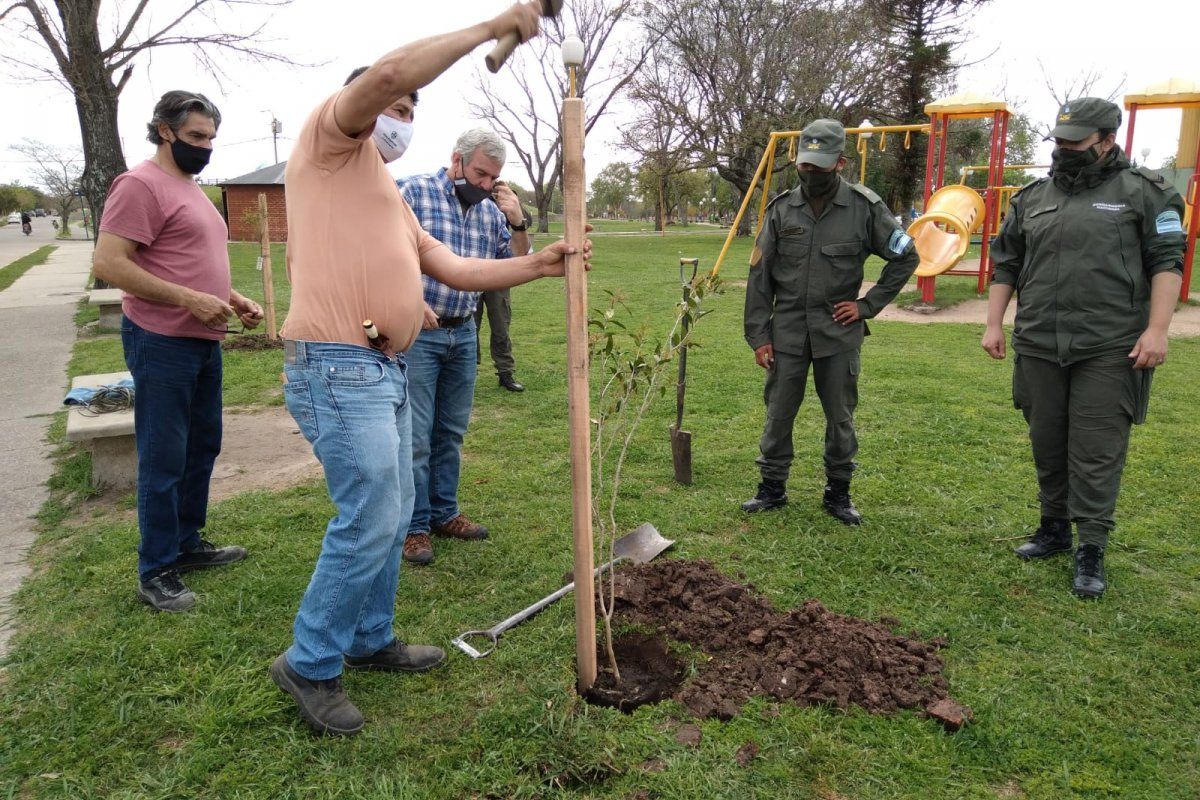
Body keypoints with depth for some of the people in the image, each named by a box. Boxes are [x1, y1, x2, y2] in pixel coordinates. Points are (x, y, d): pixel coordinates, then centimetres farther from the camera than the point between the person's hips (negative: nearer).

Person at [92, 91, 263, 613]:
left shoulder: (191, 189, 18)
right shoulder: (141, 185, -11)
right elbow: (108, 263, -19)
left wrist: (234, 299, 9)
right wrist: (190, 301, -23)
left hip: (204, 341, 9)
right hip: (162, 343, -9)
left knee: (202, 448, 16)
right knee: (164, 460, -2)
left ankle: (187, 544, 30)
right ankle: (156, 572, 9)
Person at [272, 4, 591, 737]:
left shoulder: (393, 197, 25)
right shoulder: (331, 140, 0)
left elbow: (456, 270, 19)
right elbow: (389, 72, -19)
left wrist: (537, 266, 8)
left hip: (387, 369, 10)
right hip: (339, 369, -10)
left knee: (393, 515, 16)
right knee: (370, 522, -6)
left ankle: (371, 640, 32)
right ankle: (311, 665, 12)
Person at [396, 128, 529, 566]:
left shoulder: (491, 210, 9)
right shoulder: (412, 191, -7)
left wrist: (518, 223, -5)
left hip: (464, 333, 6)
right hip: (416, 333, -6)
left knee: (451, 431, 14)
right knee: (415, 436, -2)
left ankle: (444, 513, 27)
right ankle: (414, 526, 10)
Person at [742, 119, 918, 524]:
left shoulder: (864, 207, -4)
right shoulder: (781, 209, 1)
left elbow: (905, 256, 6)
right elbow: (759, 276, 3)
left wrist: (868, 304, -1)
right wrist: (758, 334, 0)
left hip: (839, 332, -1)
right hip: (787, 332, 1)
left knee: (840, 417, 8)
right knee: (778, 413, 7)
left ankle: (838, 492, 24)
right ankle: (772, 486, 23)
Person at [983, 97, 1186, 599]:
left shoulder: (1142, 191, 1)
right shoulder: (1032, 198, 14)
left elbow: (1167, 262, -4)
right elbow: (1005, 266, 17)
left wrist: (1156, 330, -13)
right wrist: (994, 324, 10)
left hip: (1110, 350, -4)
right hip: (1039, 346, 5)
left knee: (1097, 451, -3)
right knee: (1047, 444, 13)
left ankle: (1091, 552, 6)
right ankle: (1054, 529, 29)